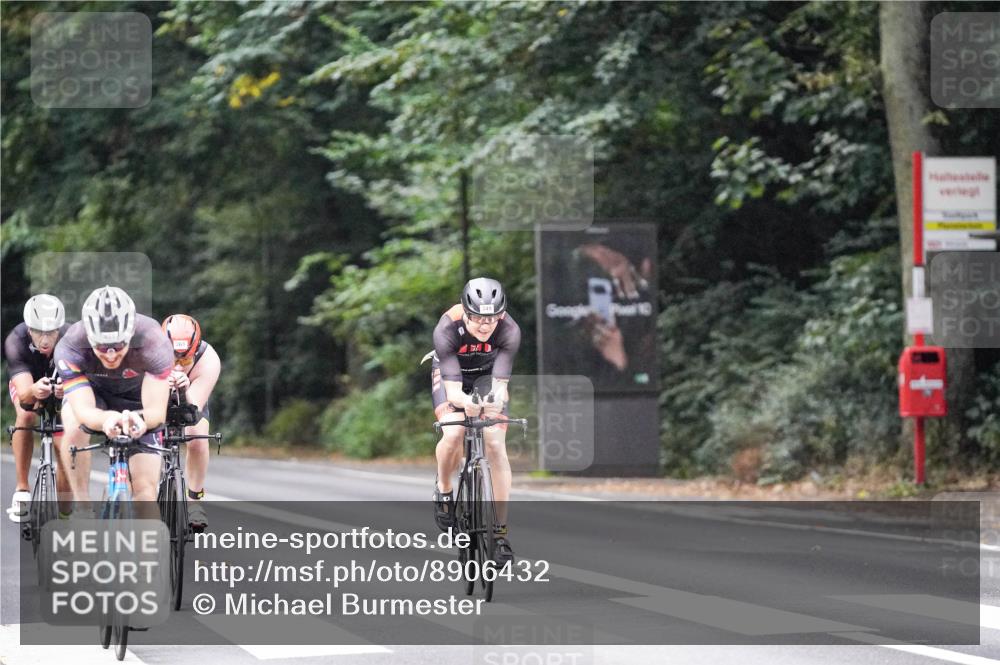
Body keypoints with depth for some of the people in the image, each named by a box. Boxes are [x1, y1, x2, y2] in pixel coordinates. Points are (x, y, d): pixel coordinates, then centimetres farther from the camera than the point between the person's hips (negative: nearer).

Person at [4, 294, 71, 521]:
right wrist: (33, 392, -70)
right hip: (28, 381, 0)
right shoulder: (16, 341, -38)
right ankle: (22, 489, -19)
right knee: (26, 417, -32)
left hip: (61, 384, 0)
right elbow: (24, 396, -46)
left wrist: (67, 390, -70)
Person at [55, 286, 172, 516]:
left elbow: (157, 410, -42)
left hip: (136, 395, 0)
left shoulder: (154, 342, -38)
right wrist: (106, 419, -68)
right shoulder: (69, 348, -37)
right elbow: (83, 411, -44)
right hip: (91, 389, 0)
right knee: (74, 428, -34)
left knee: (145, 488, -10)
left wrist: (140, 419, -65)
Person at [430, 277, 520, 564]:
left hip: (487, 374, 1)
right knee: (454, 434, -28)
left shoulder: (509, 331, -33)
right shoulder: (447, 329, -37)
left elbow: (500, 384, -37)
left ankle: (500, 531, -8)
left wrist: (496, 399, -60)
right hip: (450, 372, -1)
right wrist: (466, 402, -63)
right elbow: (452, 389, -41)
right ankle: (444, 489, 4)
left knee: (496, 445, -16)